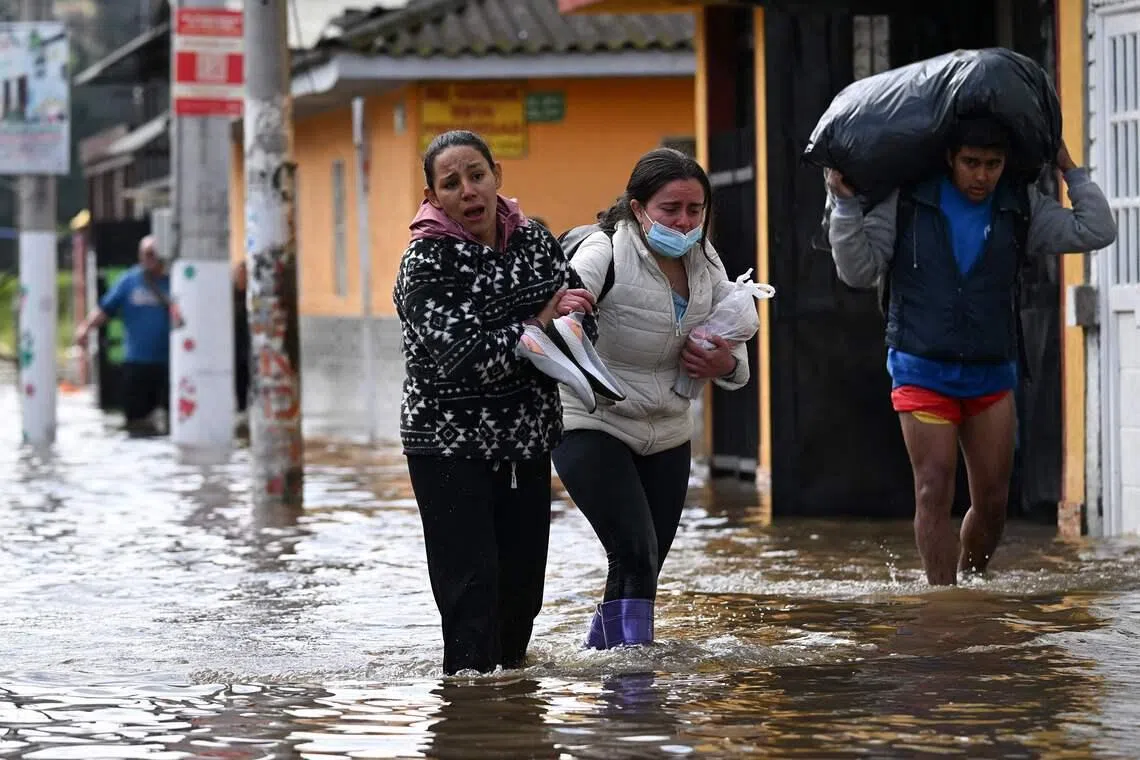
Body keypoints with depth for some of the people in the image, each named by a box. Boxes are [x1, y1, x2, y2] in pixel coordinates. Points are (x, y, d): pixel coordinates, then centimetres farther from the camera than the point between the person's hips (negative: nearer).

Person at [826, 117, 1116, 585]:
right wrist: (846, 207, -13)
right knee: (935, 490, -13)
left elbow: (1097, 232, 1)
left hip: (991, 374, 3)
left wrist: (1071, 172, 1)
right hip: (923, 372, -3)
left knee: (992, 498, 4)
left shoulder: (1020, 208, 3)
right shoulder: (905, 203, -4)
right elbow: (859, 271, -3)